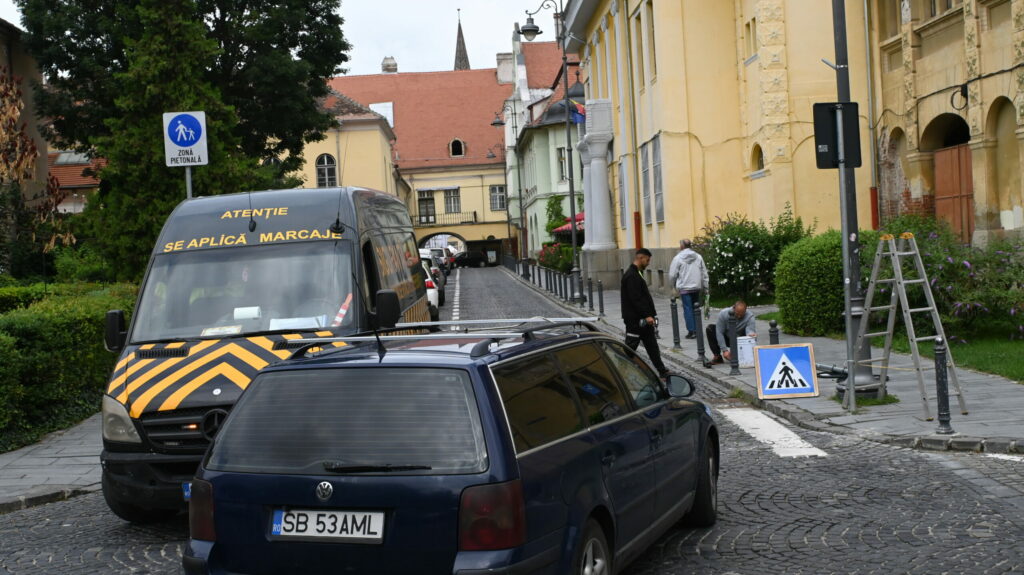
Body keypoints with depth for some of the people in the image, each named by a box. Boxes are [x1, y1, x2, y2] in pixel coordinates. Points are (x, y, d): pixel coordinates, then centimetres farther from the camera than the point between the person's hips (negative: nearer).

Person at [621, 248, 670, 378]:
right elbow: (635, 299, -23)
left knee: (652, 346, 12)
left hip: (642, 319, 10)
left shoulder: (636, 274, 16)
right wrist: (647, 315, -23)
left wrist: (651, 314, 15)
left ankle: (662, 370, 16)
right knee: (630, 347, -3)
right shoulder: (631, 276, -17)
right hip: (635, 319, -10)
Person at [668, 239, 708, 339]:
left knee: (687, 309, -1)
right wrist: (705, 286, 14)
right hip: (697, 287, 4)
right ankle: (696, 330, 15)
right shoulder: (698, 257, 5)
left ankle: (691, 331, -3)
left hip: (684, 288, -4)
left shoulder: (678, 258, -7)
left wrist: (674, 285, 13)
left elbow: (672, 275, -5)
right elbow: (704, 273, 8)